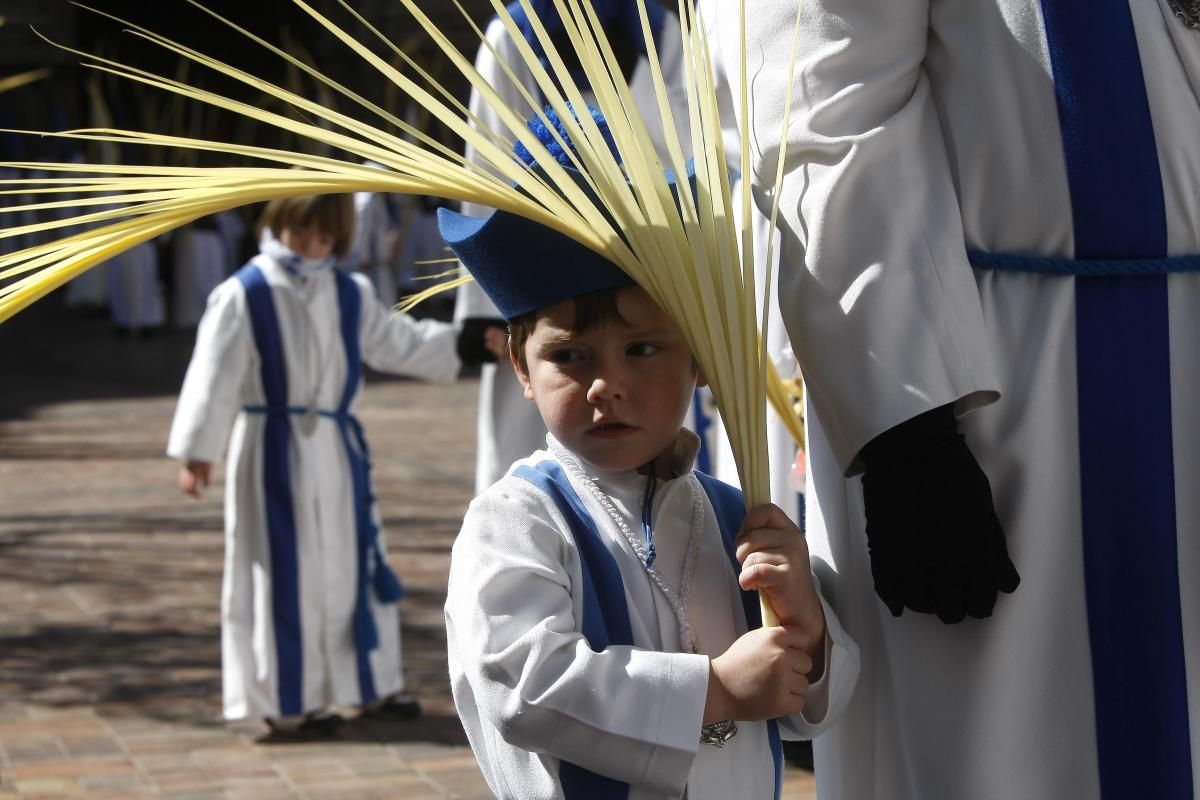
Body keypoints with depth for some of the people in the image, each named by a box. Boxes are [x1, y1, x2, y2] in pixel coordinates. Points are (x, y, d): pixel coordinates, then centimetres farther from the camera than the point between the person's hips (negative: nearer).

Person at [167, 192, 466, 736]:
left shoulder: (349, 296, 8)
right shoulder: (244, 294, -9)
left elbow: (399, 342, 19)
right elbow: (214, 375, -9)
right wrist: (198, 450, -12)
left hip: (337, 449, 6)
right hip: (274, 451, -5)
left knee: (354, 565, 13)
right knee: (285, 575, -1)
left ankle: (372, 684, 26)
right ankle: (287, 700, 9)